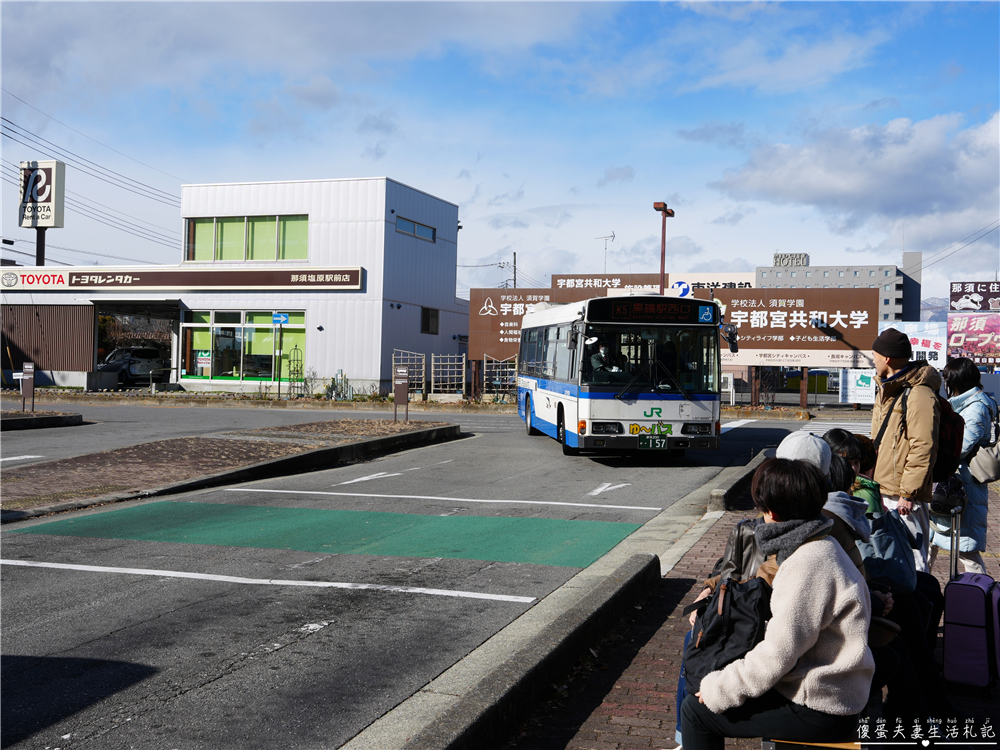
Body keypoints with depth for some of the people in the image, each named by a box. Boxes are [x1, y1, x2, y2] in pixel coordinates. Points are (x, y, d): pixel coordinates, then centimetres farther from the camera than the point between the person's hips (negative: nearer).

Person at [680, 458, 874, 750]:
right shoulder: (822, 548, 9)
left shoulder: (808, 566, -24)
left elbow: (777, 656, -24)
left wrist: (716, 690, -13)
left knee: (696, 710, -6)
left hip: (819, 712, -10)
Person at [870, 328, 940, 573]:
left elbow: (923, 450, -19)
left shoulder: (919, 395, -15)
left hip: (903, 497, -10)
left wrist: (908, 493, -20)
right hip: (882, 492, 10)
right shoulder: (886, 390, 17)